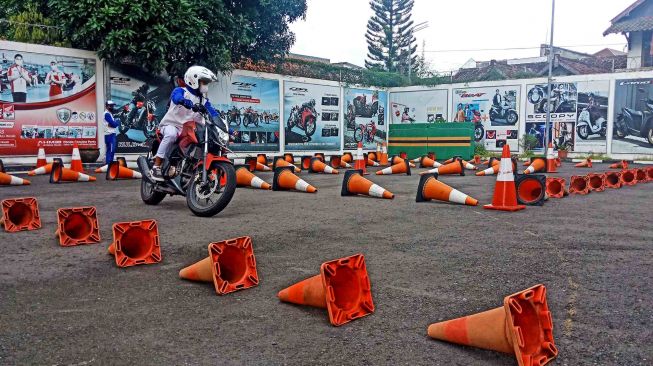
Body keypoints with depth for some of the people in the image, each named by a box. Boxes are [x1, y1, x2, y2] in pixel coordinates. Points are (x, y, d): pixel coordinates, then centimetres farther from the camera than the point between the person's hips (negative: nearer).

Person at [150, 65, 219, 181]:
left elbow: (213, 113, 2)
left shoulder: (204, 100, 13)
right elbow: (176, 96, -30)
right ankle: (156, 167, -34)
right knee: (171, 134, -39)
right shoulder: (180, 91, -5)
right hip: (172, 124, -6)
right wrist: (184, 101, -53)